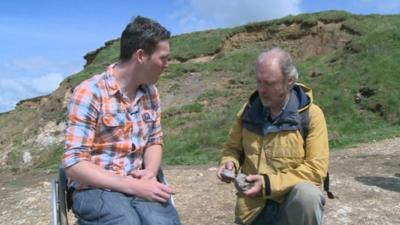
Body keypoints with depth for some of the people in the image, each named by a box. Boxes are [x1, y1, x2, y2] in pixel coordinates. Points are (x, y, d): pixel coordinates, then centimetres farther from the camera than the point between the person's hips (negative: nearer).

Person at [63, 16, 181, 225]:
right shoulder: (89, 93, -12)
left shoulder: (151, 92, 6)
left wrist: (150, 173, -9)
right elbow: (74, 164, -14)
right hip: (95, 188, -4)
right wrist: (132, 186, -21)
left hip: (138, 184, 4)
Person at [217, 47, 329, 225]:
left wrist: (269, 184, -24)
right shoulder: (249, 111, -1)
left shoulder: (311, 115, -13)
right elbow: (233, 148, 12)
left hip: (294, 199, -3)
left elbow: (315, 169, -16)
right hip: (253, 207, 4)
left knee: (307, 196, -34)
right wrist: (229, 163, -12)